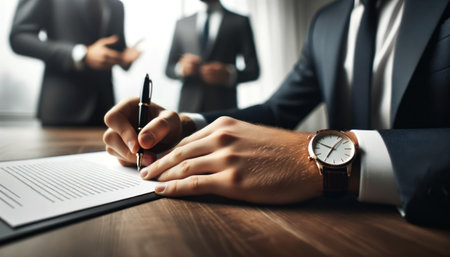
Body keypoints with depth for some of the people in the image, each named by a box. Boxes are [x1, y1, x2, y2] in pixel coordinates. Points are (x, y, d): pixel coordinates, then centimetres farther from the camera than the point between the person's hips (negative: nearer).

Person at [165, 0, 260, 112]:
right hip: (189, 105, 2)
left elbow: (253, 69, 4)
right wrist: (181, 68, -7)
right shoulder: (182, 24, 15)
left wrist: (229, 74, -15)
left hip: (223, 106, -1)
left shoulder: (240, 22, 8)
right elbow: (169, 69, 15)